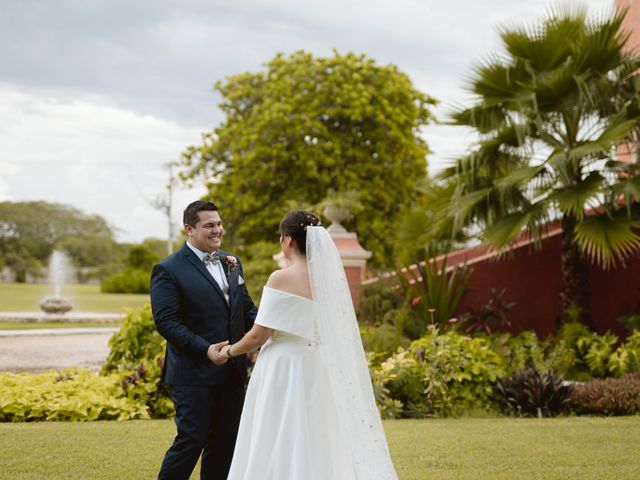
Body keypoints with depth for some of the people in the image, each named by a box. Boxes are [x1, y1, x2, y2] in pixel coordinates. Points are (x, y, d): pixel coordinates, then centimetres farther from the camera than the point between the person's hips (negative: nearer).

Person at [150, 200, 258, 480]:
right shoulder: (168, 270, -9)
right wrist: (205, 349, -24)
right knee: (191, 440, -4)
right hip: (194, 375, -7)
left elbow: (246, 307, 17)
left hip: (232, 373, 7)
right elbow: (166, 322, -15)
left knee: (226, 443, 12)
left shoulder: (232, 263, 13)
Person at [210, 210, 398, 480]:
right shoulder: (330, 276, 6)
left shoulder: (282, 279, -14)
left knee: (280, 452, -1)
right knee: (318, 449, 12)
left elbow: (258, 336, -13)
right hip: (318, 371, 7)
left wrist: (228, 352, 6)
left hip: (284, 373, -7)